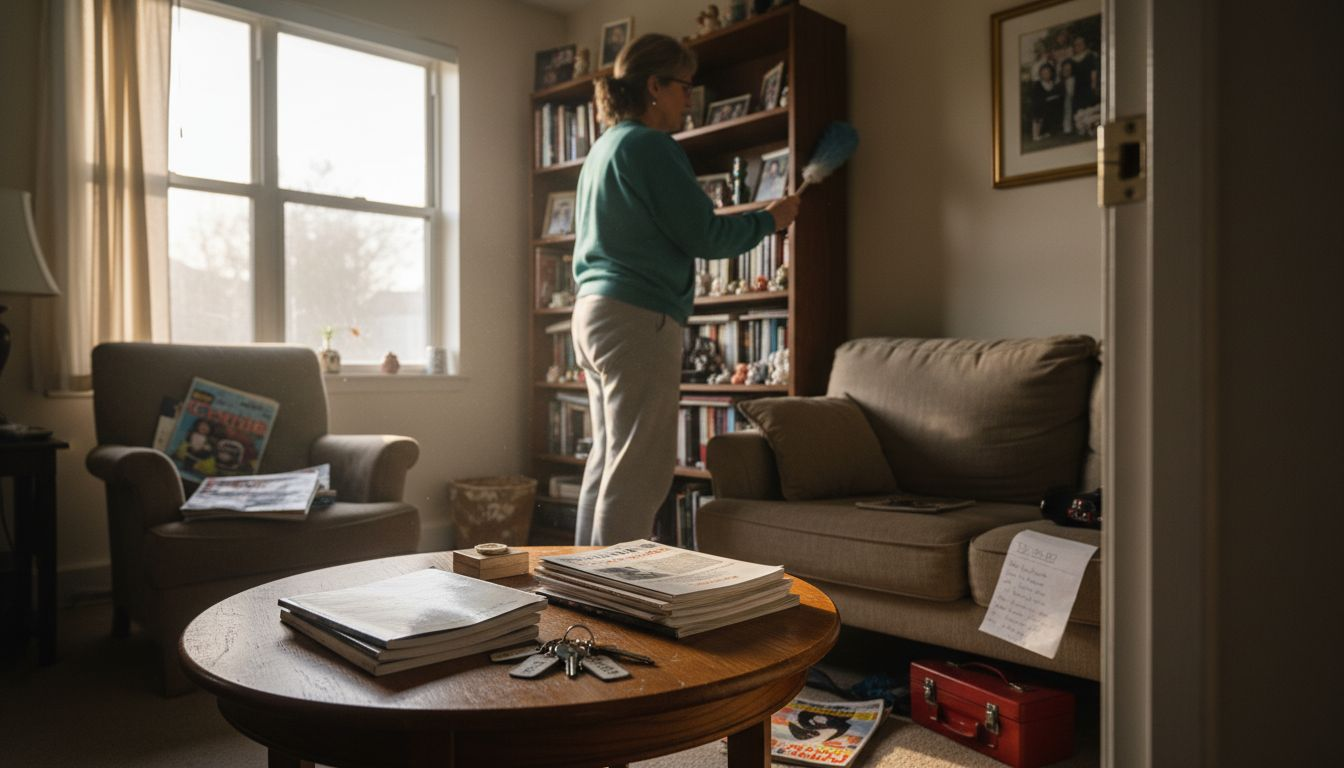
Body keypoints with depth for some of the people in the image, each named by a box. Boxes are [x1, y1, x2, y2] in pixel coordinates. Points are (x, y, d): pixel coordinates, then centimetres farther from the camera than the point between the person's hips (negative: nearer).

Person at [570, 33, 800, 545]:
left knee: (608, 460, 12)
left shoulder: (603, 148, 22)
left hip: (594, 311, 10)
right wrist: (770, 219, 5)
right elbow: (703, 235, -12)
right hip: (639, 316, -10)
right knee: (640, 468, -8)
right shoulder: (649, 145, -8)